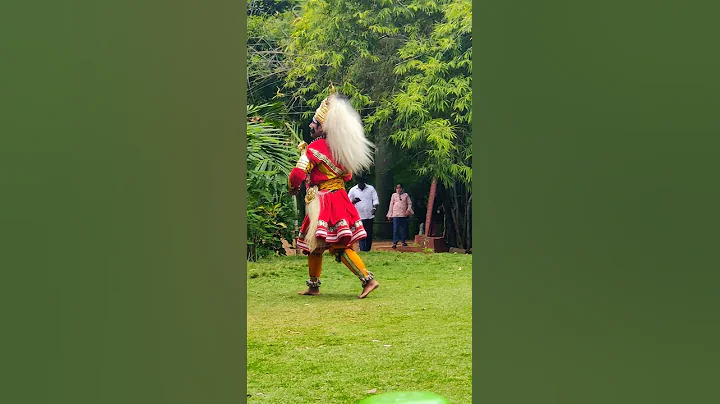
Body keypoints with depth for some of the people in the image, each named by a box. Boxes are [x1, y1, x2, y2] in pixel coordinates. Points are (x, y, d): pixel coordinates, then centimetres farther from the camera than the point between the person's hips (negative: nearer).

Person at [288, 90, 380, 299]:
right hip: (339, 197, 8)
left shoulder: (314, 148, -12)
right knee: (314, 244, 12)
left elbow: (298, 174, -20)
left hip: (323, 202, -8)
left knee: (339, 245, -3)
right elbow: (348, 174, 19)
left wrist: (293, 188, 3)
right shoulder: (337, 147, 11)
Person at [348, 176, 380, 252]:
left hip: (369, 216, 2)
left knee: (369, 234, 5)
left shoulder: (371, 188, 8)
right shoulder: (353, 190, 4)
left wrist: (375, 207, -13)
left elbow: (375, 199, 5)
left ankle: (368, 250, 14)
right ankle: (363, 250, -9)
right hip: (359, 216, -2)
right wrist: (354, 201, -19)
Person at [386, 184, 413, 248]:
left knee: (403, 228, 6)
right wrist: (389, 215, 7)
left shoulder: (406, 195, 10)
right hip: (396, 214, -1)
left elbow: (409, 203, 11)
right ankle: (395, 243, -11)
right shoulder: (394, 195, 10)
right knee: (395, 229, -9)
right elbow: (391, 205, 11)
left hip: (404, 215, 1)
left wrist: (408, 209, -9)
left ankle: (404, 241, 17)